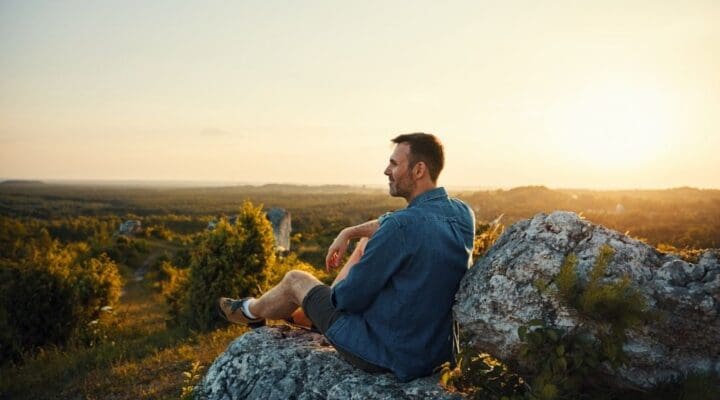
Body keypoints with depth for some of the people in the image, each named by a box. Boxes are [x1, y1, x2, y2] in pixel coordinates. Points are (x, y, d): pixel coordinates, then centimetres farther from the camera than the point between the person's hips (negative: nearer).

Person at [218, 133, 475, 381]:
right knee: (369, 242, 21)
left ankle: (252, 313, 46)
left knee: (295, 280, 12)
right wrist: (348, 232, 7)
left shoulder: (402, 227, -29)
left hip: (386, 353, -7)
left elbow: (349, 298, -19)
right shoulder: (463, 213, -4)